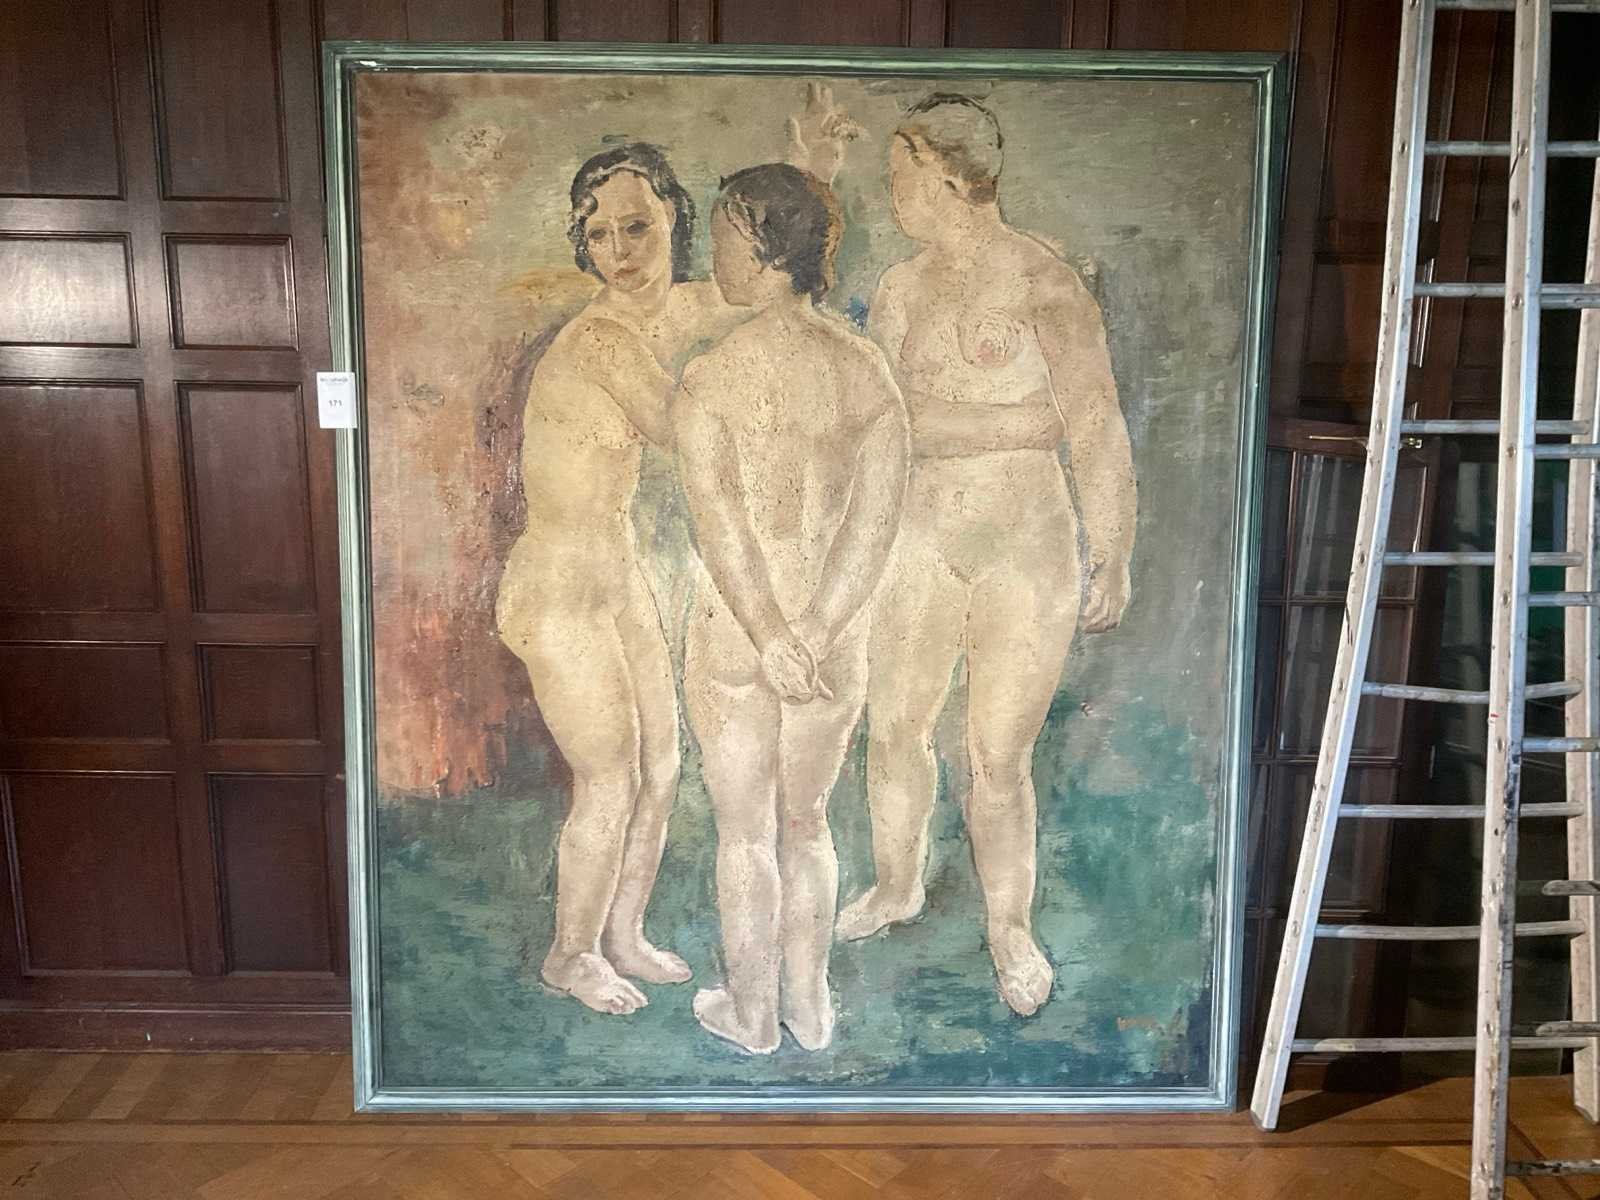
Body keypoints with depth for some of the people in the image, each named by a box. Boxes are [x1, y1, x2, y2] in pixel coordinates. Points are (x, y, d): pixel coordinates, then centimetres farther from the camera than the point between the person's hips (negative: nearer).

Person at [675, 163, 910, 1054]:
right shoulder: (868, 368, -3)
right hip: (839, 635, 3)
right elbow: (877, 521, -10)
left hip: (735, 633, -3)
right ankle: (810, 1007, 34)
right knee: (808, 823, 20)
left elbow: (721, 524, -18)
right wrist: (812, 635, -11)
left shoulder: (709, 377, -14)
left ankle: (752, 1013, 31)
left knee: (746, 834, 14)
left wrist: (770, 640, -14)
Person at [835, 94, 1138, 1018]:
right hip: (923, 534, 6)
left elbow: (1096, 429, -9)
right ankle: (898, 887, 36)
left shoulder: (1044, 284, -9)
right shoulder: (901, 290, 10)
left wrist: (1113, 557, -12)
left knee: (1000, 755, -1)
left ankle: (1011, 930, 22)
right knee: (895, 730, 11)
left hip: (1028, 542, -5)